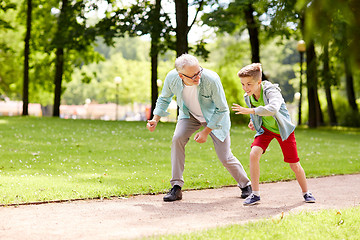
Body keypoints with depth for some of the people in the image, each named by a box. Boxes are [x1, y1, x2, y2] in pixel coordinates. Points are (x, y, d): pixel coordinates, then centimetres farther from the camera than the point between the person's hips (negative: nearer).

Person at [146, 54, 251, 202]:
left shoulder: (211, 80, -37)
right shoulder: (172, 78, -26)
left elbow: (222, 109, -23)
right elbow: (164, 98, -2)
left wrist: (206, 131, -24)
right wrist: (156, 119, -16)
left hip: (215, 118, -3)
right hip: (190, 115, 3)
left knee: (225, 157, -4)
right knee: (177, 139, -23)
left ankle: (245, 185, 24)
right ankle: (176, 187, -14)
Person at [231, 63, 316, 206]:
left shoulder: (271, 91, -29)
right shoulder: (248, 97, -9)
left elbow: (273, 109, -51)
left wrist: (250, 111, -51)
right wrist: (253, 121, -1)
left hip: (282, 129, -4)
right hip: (265, 129, 4)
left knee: (294, 165, 1)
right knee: (254, 154, -21)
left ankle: (306, 193, 28)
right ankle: (255, 194, -11)